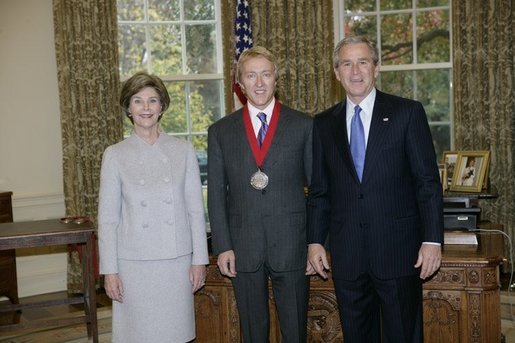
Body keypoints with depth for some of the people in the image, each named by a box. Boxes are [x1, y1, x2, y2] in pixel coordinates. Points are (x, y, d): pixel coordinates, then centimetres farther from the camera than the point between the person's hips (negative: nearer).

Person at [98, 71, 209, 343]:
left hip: (177, 259, 1)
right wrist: (109, 270, -2)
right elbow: (107, 217, 1)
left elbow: (195, 209, 4)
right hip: (134, 262, -1)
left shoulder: (183, 150, 2)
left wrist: (199, 259, 1)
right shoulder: (115, 155, 0)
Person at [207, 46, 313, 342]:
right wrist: (222, 246, -1)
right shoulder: (221, 131, 6)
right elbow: (216, 193, 5)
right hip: (243, 248, 1)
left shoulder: (303, 125, 2)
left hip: (291, 244, -1)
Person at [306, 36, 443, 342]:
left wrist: (432, 240, -8)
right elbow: (319, 190, 11)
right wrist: (315, 241, 6)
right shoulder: (324, 123, 9)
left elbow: (428, 181, -3)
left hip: (397, 248, -2)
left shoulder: (408, 113, 0)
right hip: (346, 251, 3)